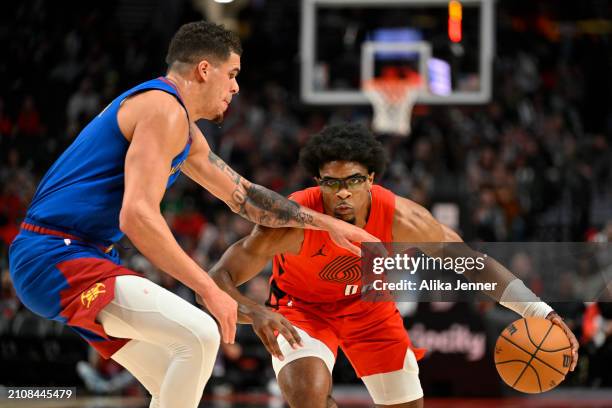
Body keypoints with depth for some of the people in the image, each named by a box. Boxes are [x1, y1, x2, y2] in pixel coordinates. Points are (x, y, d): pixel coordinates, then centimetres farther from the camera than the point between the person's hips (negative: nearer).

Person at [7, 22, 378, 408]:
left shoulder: (185, 133, 20)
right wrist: (209, 289, -20)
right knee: (199, 335, -24)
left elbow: (243, 195, 32)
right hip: (58, 257, -11)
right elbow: (138, 216, -23)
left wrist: (327, 223, 31)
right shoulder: (165, 111, -13)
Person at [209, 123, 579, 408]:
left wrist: (539, 311, -21)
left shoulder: (402, 219, -28)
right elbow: (218, 280, -33)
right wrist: (255, 312, -55)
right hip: (303, 308, -3)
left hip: (369, 306, 4)